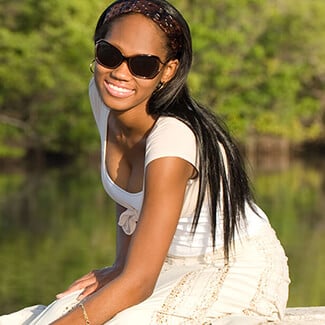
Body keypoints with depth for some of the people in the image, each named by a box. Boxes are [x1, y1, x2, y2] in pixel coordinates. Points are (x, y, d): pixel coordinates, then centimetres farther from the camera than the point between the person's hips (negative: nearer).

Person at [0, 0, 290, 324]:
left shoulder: (174, 138, -31)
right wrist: (120, 266, -1)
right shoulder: (102, 96, -7)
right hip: (177, 263, 6)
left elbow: (137, 282, -33)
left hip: (238, 269, -6)